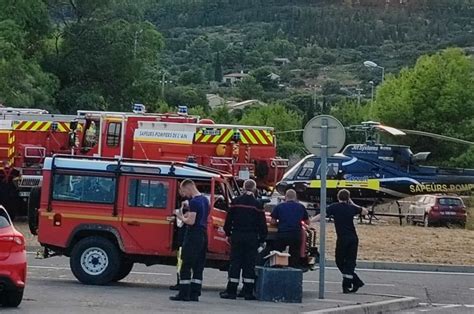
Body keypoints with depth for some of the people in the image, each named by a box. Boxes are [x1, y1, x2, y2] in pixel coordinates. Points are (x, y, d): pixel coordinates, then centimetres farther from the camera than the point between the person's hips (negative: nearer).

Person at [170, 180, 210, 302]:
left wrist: (182, 218, -3)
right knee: (198, 266, 9)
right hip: (203, 235, 9)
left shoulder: (194, 202, -15)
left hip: (193, 236, -9)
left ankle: (184, 294, -5)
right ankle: (195, 294, 10)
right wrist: (188, 215, 16)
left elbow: (191, 221, -20)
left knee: (186, 266, -4)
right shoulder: (205, 200, 14)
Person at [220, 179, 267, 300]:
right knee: (250, 264, 4)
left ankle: (231, 291, 2)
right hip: (252, 237, -1)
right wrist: (262, 238, 7)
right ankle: (248, 292, 3)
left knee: (235, 263, 4)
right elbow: (262, 223, -1)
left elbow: (229, 219, 5)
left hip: (237, 236, 1)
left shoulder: (235, 202, 1)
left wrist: (228, 233, 15)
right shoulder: (257, 204, -3)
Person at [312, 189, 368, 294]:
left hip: (343, 238, -4)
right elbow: (365, 212, 23)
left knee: (340, 262, 9)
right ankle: (346, 285, 4)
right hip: (353, 238, 4)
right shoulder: (351, 208, 8)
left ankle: (356, 282, 5)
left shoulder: (334, 207, -3)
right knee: (350, 262, 8)